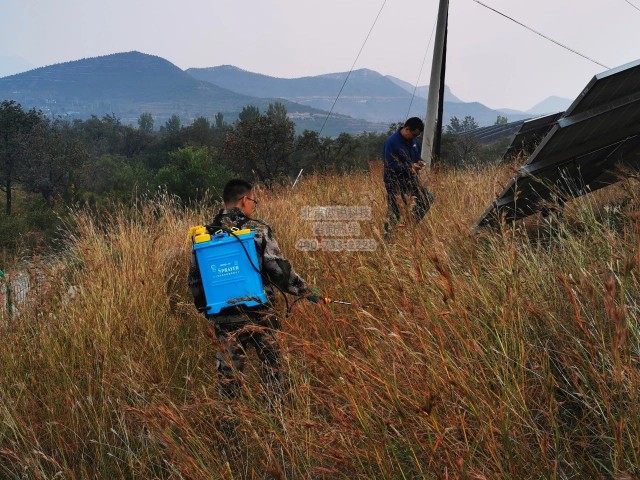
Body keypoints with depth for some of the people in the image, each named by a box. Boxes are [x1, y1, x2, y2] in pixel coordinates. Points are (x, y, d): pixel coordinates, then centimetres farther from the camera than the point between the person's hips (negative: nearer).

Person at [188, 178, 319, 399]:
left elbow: (194, 279, 7)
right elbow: (279, 270, -8)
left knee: (228, 372, 10)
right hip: (258, 313, -3)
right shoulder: (259, 230, -6)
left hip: (223, 317, 3)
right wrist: (307, 291, 3)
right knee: (270, 364, 11)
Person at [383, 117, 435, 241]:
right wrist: (409, 167, -25)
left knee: (429, 202, 9)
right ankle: (387, 238, 9)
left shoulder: (413, 141, 6)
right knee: (394, 213, -4)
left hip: (411, 180, 8)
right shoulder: (392, 142, -19)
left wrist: (419, 162, -1)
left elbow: (417, 155, 23)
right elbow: (390, 165, -22)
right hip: (395, 183, -8)